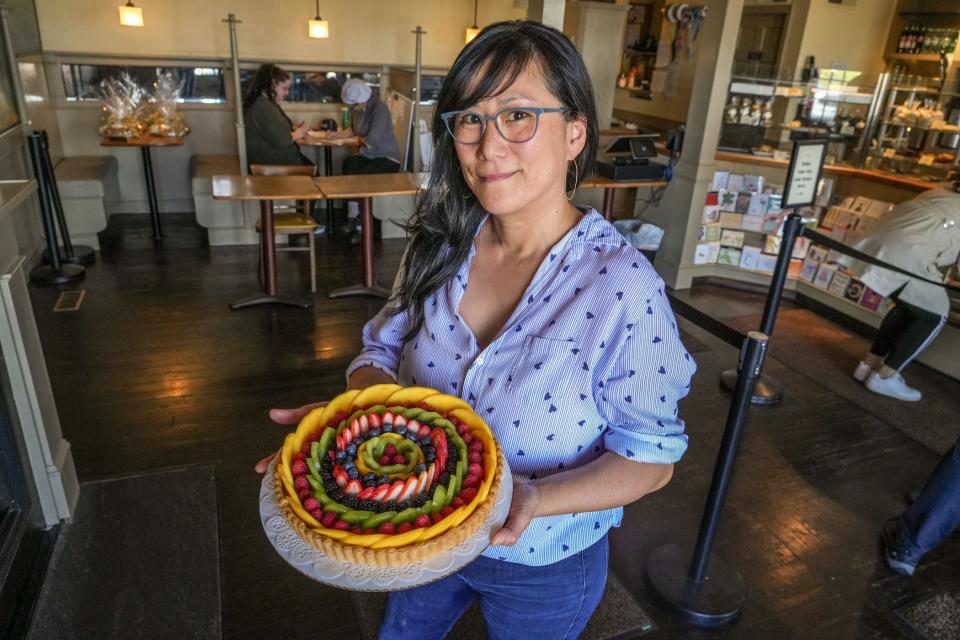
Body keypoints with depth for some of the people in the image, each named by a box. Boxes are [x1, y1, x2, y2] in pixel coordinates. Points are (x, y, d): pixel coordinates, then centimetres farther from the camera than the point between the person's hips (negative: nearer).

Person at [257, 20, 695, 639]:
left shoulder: (624, 287, -27)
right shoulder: (442, 245, -12)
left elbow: (651, 458, -18)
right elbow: (384, 352, -1)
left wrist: (533, 500, -33)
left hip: (543, 568, -4)